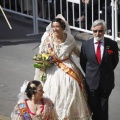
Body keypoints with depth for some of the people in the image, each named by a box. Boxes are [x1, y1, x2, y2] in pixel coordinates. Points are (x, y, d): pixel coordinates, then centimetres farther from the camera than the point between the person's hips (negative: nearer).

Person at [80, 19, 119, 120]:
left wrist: (108, 72, 9)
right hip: (92, 81, 1)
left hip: (106, 81, 0)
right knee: (93, 107, 8)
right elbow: (83, 62, 7)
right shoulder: (86, 45, -5)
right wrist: (89, 74, 9)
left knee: (104, 107, 7)